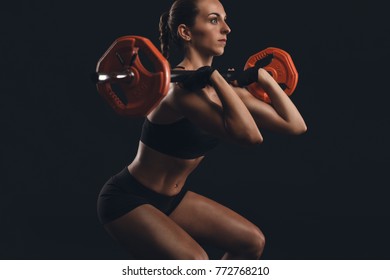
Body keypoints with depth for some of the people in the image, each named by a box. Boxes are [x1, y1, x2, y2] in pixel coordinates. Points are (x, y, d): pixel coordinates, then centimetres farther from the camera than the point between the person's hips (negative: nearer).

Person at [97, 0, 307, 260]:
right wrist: (213, 76, -37)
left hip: (171, 198, 9)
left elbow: (295, 124, 0)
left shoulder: (219, 87, -1)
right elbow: (249, 135, -43)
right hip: (128, 198, -9)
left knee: (252, 242, 9)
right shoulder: (181, 86, -27)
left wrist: (263, 77, 5)